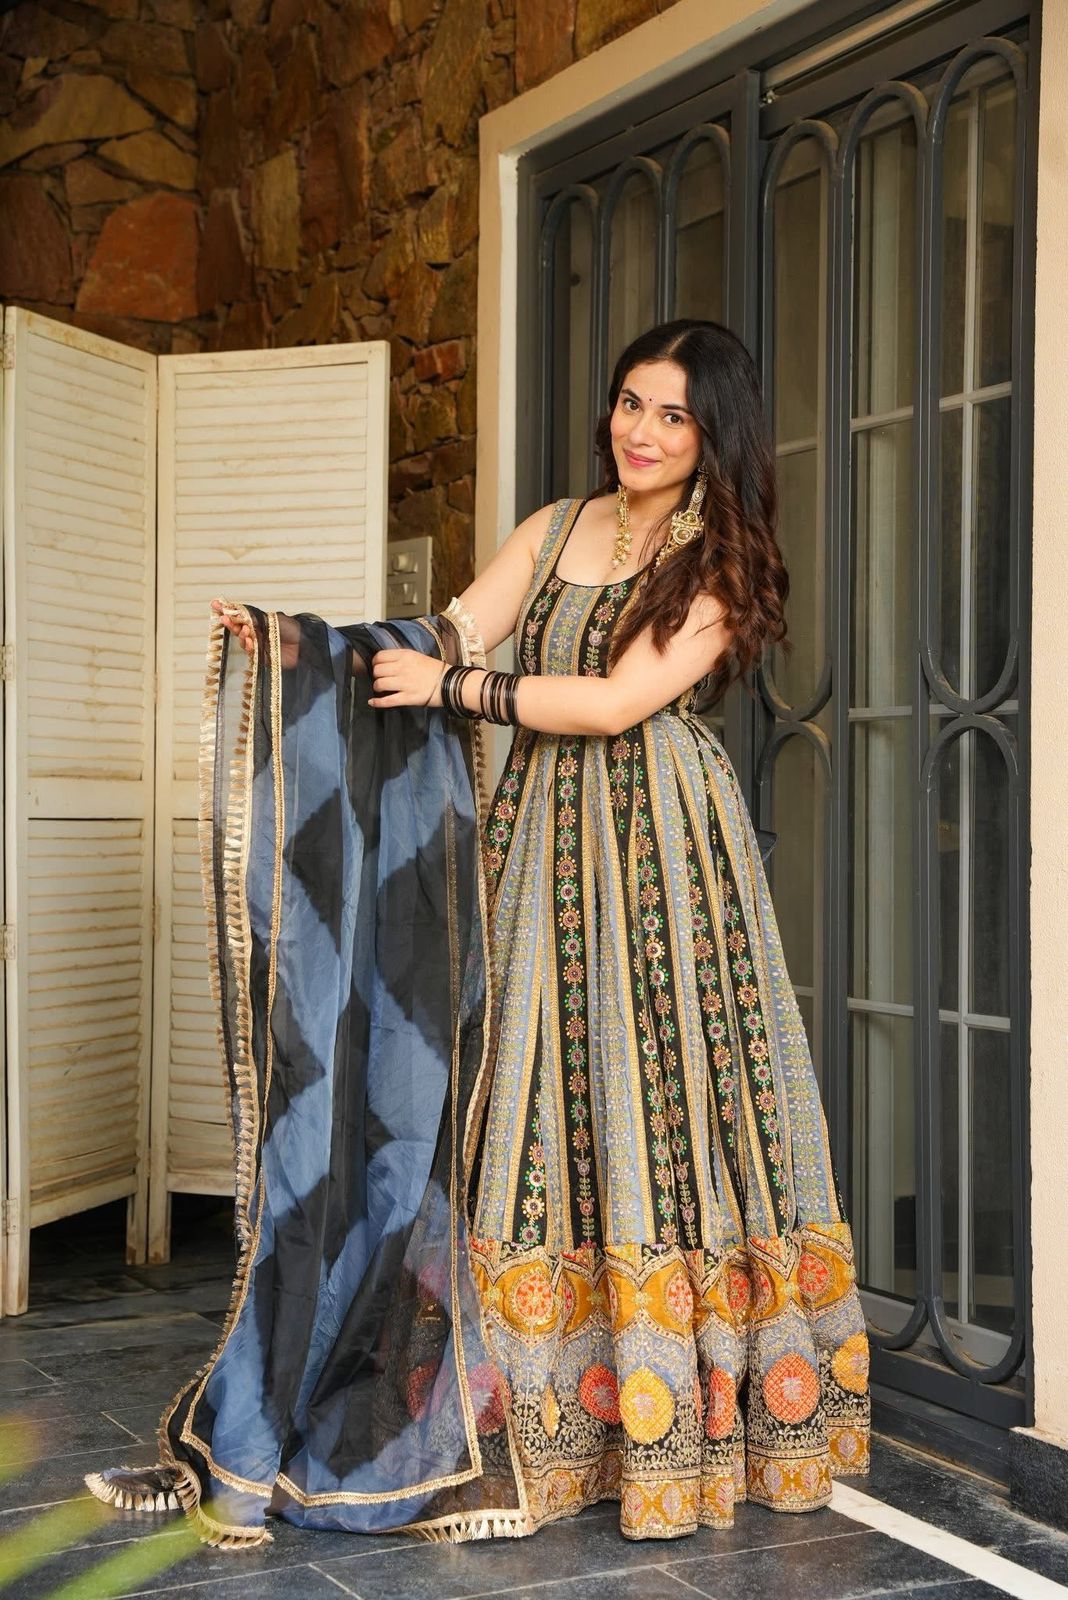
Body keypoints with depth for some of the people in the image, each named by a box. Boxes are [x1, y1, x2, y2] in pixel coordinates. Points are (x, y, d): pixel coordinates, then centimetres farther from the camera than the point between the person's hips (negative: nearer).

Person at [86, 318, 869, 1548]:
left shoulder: (723, 560, 0)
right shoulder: (555, 529, 16)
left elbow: (620, 699, -11)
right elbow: (452, 638, 6)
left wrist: (456, 687, -12)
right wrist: (294, 642, -6)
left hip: (655, 848, -4)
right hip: (540, 841, 4)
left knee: (653, 1098, -3)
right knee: (531, 1100, 0)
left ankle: (682, 1420, 8)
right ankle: (534, 1413, 5)